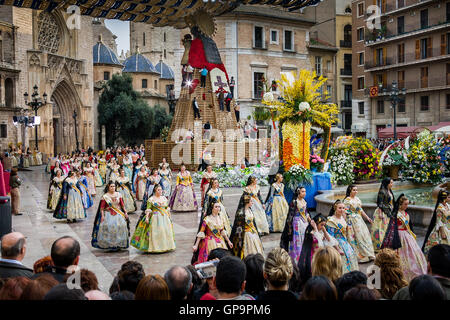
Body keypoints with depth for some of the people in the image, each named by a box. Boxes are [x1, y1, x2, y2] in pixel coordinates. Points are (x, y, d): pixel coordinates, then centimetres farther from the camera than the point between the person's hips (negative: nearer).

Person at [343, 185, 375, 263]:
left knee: (364, 235, 9)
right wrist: (345, 223, -20)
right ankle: (359, 256, 2)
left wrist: (367, 218, 19)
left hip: (359, 220, 8)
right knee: (356, 237, -5)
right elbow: (345, 212, -16)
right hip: (352, 220, -8)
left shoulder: (357, 199, 11)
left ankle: (368, 255, 19)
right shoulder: (347, 200, -12)